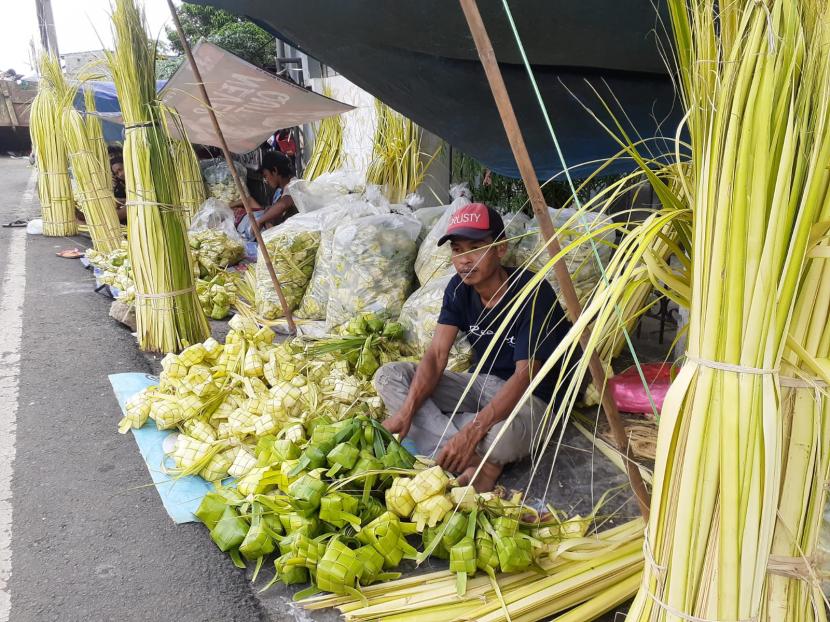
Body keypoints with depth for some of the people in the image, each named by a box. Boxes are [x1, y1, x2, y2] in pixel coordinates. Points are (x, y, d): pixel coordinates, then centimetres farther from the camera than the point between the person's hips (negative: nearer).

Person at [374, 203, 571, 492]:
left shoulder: (533, 294, -23)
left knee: (504, 435, -44)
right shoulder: (459, 288, -4)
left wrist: (472, 432, -40)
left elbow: (525, 376, -29)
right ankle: (480, 461, -21)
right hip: (480, 382, 8)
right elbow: (437, 354, -10)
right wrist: (406, 411, -26)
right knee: (388, 376, -9)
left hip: (527, 395, -7)